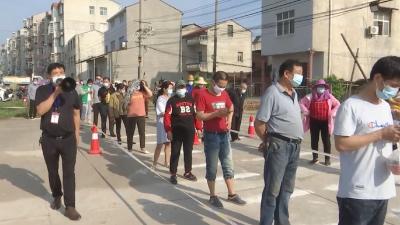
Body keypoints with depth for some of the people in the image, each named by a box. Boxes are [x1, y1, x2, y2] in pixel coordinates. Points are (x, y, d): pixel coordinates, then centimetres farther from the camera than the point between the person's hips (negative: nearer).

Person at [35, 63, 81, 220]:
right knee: (52, 171, 16)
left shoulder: (71, 91, 3)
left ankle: (70, 206, 0)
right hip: (49, 139, 0)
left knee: (69, 172, -3)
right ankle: (57, 196, 38)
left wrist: (77, 133, 10)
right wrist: (55, 93, -22)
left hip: (68, 139, 0)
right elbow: (40, 111, -18)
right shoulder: (42, 91, -2)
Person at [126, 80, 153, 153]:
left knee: (142, 132, 7)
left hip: (141, 115, 3)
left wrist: (144, 86, -10)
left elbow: (150, 94, -9)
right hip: (132, 115, -3)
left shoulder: (142, 93, 5)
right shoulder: (130, 93, -3)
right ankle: (129, 148, 15)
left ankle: (142, 148, 15)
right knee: (130, 133, 6)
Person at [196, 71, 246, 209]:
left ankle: (232, 194, 23)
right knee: (212, 167, 4)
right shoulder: (204, 95, -11)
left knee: (228, 166, 12)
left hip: (225, 134, 6)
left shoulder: (224, 94, 7)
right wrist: (216, 113, -25)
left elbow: (231, 108, 24)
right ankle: (213, 196, 17)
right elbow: (199, 116, -16)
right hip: (211, 136, -6)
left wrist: (229, 119, 6)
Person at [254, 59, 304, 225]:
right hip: (279, 146, -8)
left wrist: (297, 141, 9)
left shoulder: (294, 93, 13)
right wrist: (269, 142, 1)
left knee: (286, 189, 18)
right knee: (272, 190, 1)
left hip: (294, 146, 8)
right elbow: (259, 123, -12)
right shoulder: (272, 92, -12)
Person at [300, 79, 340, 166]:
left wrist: (332, 113, -1)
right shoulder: (310, 97, 1)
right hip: (314, 121, 1)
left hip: (325, 122, -1)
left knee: (326, 140, 3)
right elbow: (301, 103, 8)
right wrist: (306, 112, -1)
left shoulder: (329, 96, 1)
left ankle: (327, 158, 12)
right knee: (314, 140, 8)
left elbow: (338, 104, 9)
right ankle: (315, 157, 19)